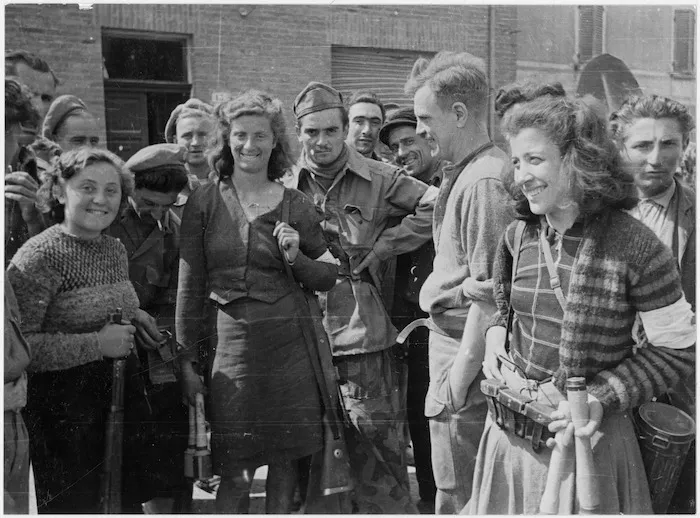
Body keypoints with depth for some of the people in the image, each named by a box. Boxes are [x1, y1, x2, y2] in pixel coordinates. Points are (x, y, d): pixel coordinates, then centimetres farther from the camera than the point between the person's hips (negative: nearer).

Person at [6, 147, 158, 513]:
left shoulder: (115, 249, 8)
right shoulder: (40, 256, -16)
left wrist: (133, 318, 4)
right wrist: (97, 344, -23)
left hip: (113, 405, 7)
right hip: (59, 412, -7)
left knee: (101, 501, 15)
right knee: (73, 506, 2)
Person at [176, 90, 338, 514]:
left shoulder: (296, 205, 4)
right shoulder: (204, 201, 1)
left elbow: (328, 278, 11)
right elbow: (190, 285, 3)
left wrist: (297, 257, -9)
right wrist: (187, 359, 2)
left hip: (287, 348, 1)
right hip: (230, 349, -1)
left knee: (285, 463, 10)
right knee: (235, 475, 3)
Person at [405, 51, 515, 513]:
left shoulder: (484, 183, -19)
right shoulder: (466, 173, 11)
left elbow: (490, 294, -22)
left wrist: (459, 378, -18)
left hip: (468, 357, -10)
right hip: (452, 341, 10)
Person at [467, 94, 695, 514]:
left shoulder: (634, 246, -16)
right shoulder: (517, 238, -1)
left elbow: (679, 348, -10)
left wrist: (603, 397, -18)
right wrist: (496, 331, -4)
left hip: (588, 438, -4)